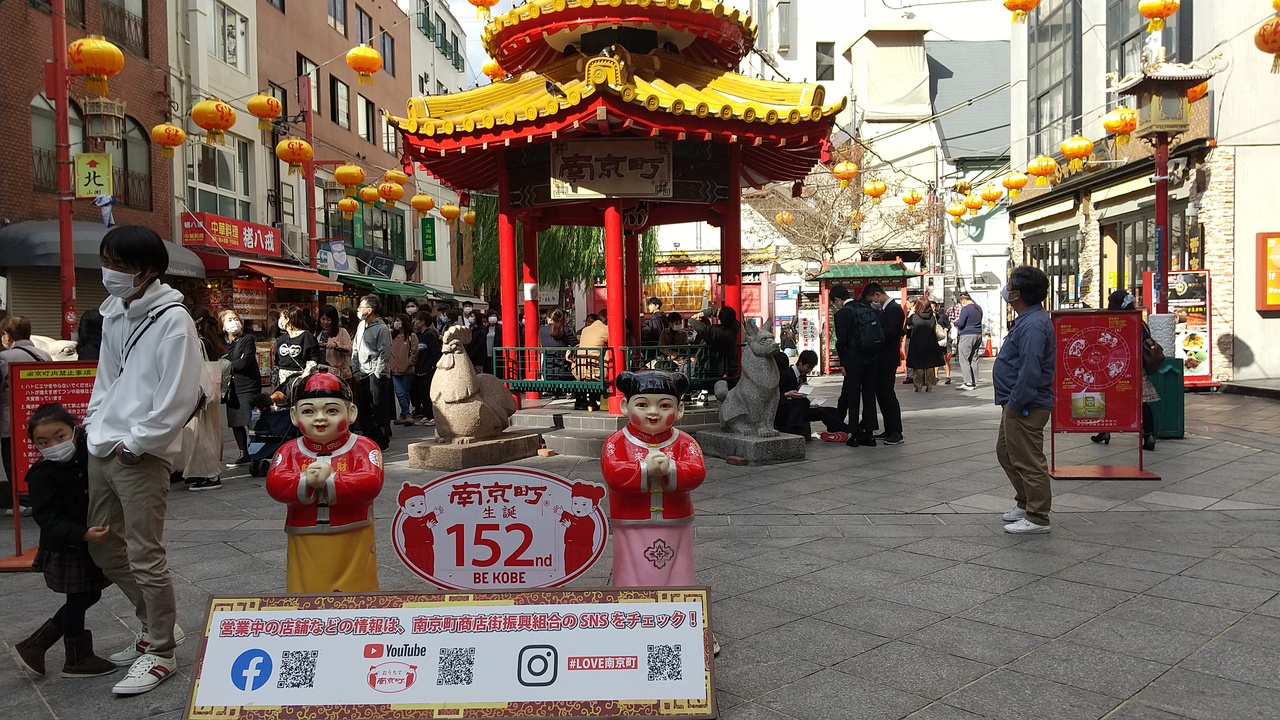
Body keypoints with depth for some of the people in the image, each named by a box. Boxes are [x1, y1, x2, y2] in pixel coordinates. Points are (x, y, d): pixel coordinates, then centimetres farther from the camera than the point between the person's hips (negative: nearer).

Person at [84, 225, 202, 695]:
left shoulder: (172, 320, -12)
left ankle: (161, 652, 13)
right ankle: (157, 626, 33)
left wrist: (135, 442, -13)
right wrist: (94, 423, 9)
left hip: (141, 455, -9)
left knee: (145, 557, -3)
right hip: (102, 449, 9)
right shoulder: (113, 314, 13)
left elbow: (180, 397, -16)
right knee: (103, 546, 17)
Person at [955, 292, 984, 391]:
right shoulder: (978, 308, 14)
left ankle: (968, 383, -12)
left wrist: (956, 321, 5)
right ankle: (974, 382, 15)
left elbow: (960, 324, -17)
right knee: (974, 359, 13)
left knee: (964, 360, -5)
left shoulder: (965, 308, -13)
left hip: (967, 336, -9)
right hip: (978, 335, 9)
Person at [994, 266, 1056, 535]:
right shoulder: (1028, 319, 12)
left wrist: (1015, 403, -21)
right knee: (1006, 452, 22)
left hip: (1026, 406, -11)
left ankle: (1037, 518, 9)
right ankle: (1026, 503, 34)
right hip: (1017, 403, 11)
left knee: (1028, 462, -2)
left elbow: (1031, 371, -28)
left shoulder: (1032, 325, -22)